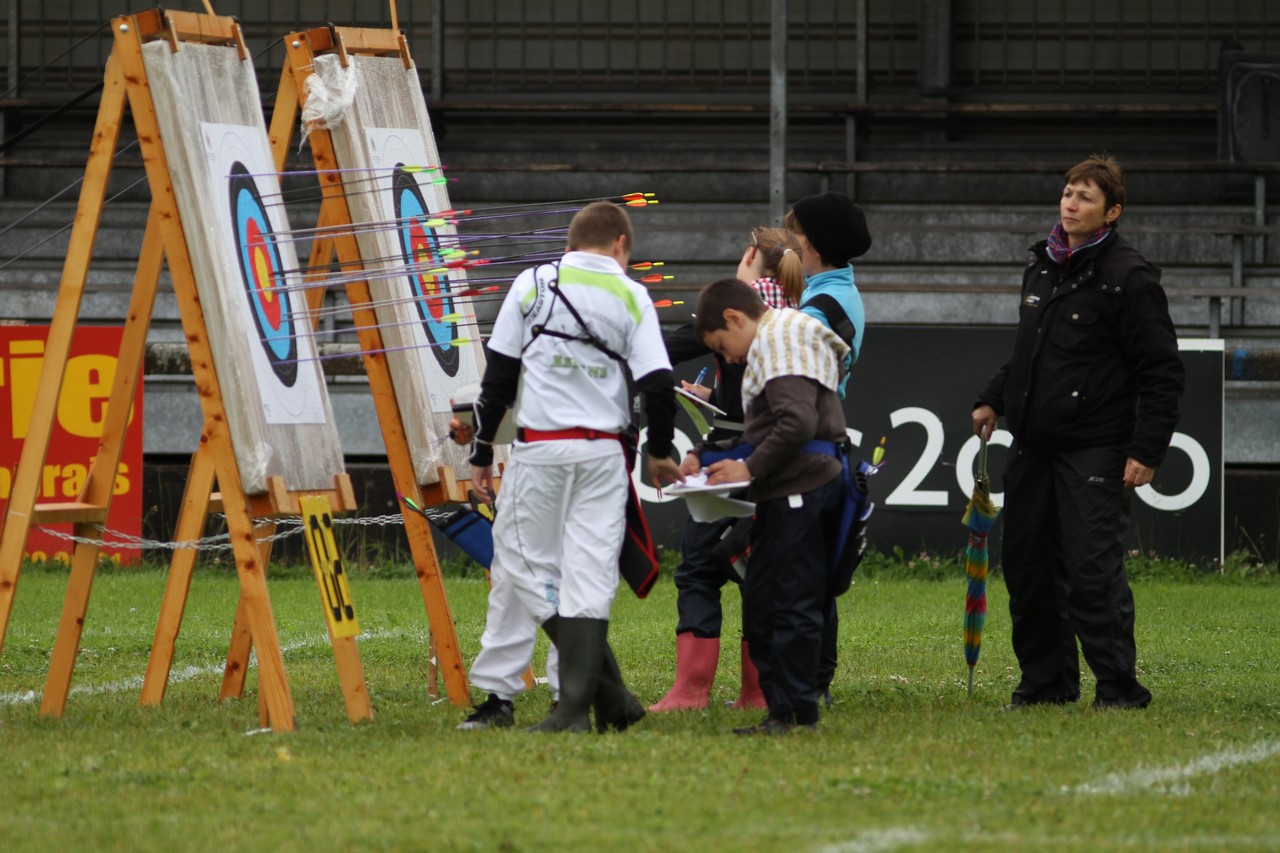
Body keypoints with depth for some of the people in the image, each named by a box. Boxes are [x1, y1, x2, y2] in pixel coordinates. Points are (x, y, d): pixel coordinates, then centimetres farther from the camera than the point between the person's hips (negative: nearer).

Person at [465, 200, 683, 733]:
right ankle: (576, 706, -5)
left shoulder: (532, 285, 4)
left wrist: (481, 454, 9)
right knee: (590, 574, 3)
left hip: (541, 448, -1)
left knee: (525, 560, 6)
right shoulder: (632, 298, 5)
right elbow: (658, 384, -1)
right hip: (605, 450, 1)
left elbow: (499, 376, 2)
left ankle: (610, 692, -4)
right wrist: (660, 452, 16)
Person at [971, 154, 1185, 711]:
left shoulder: (1128, 278, -10)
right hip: (1033, 445, 8)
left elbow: (1162, 372, -11)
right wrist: (993, 399, 17)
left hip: (1095, 451, -8)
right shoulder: (1040, 267, 12)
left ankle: (1119, 686, -4)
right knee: (1026, 565, 9)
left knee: (1093, 569, -11)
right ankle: (1046, 680, 20)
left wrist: (1147, 451, -16)